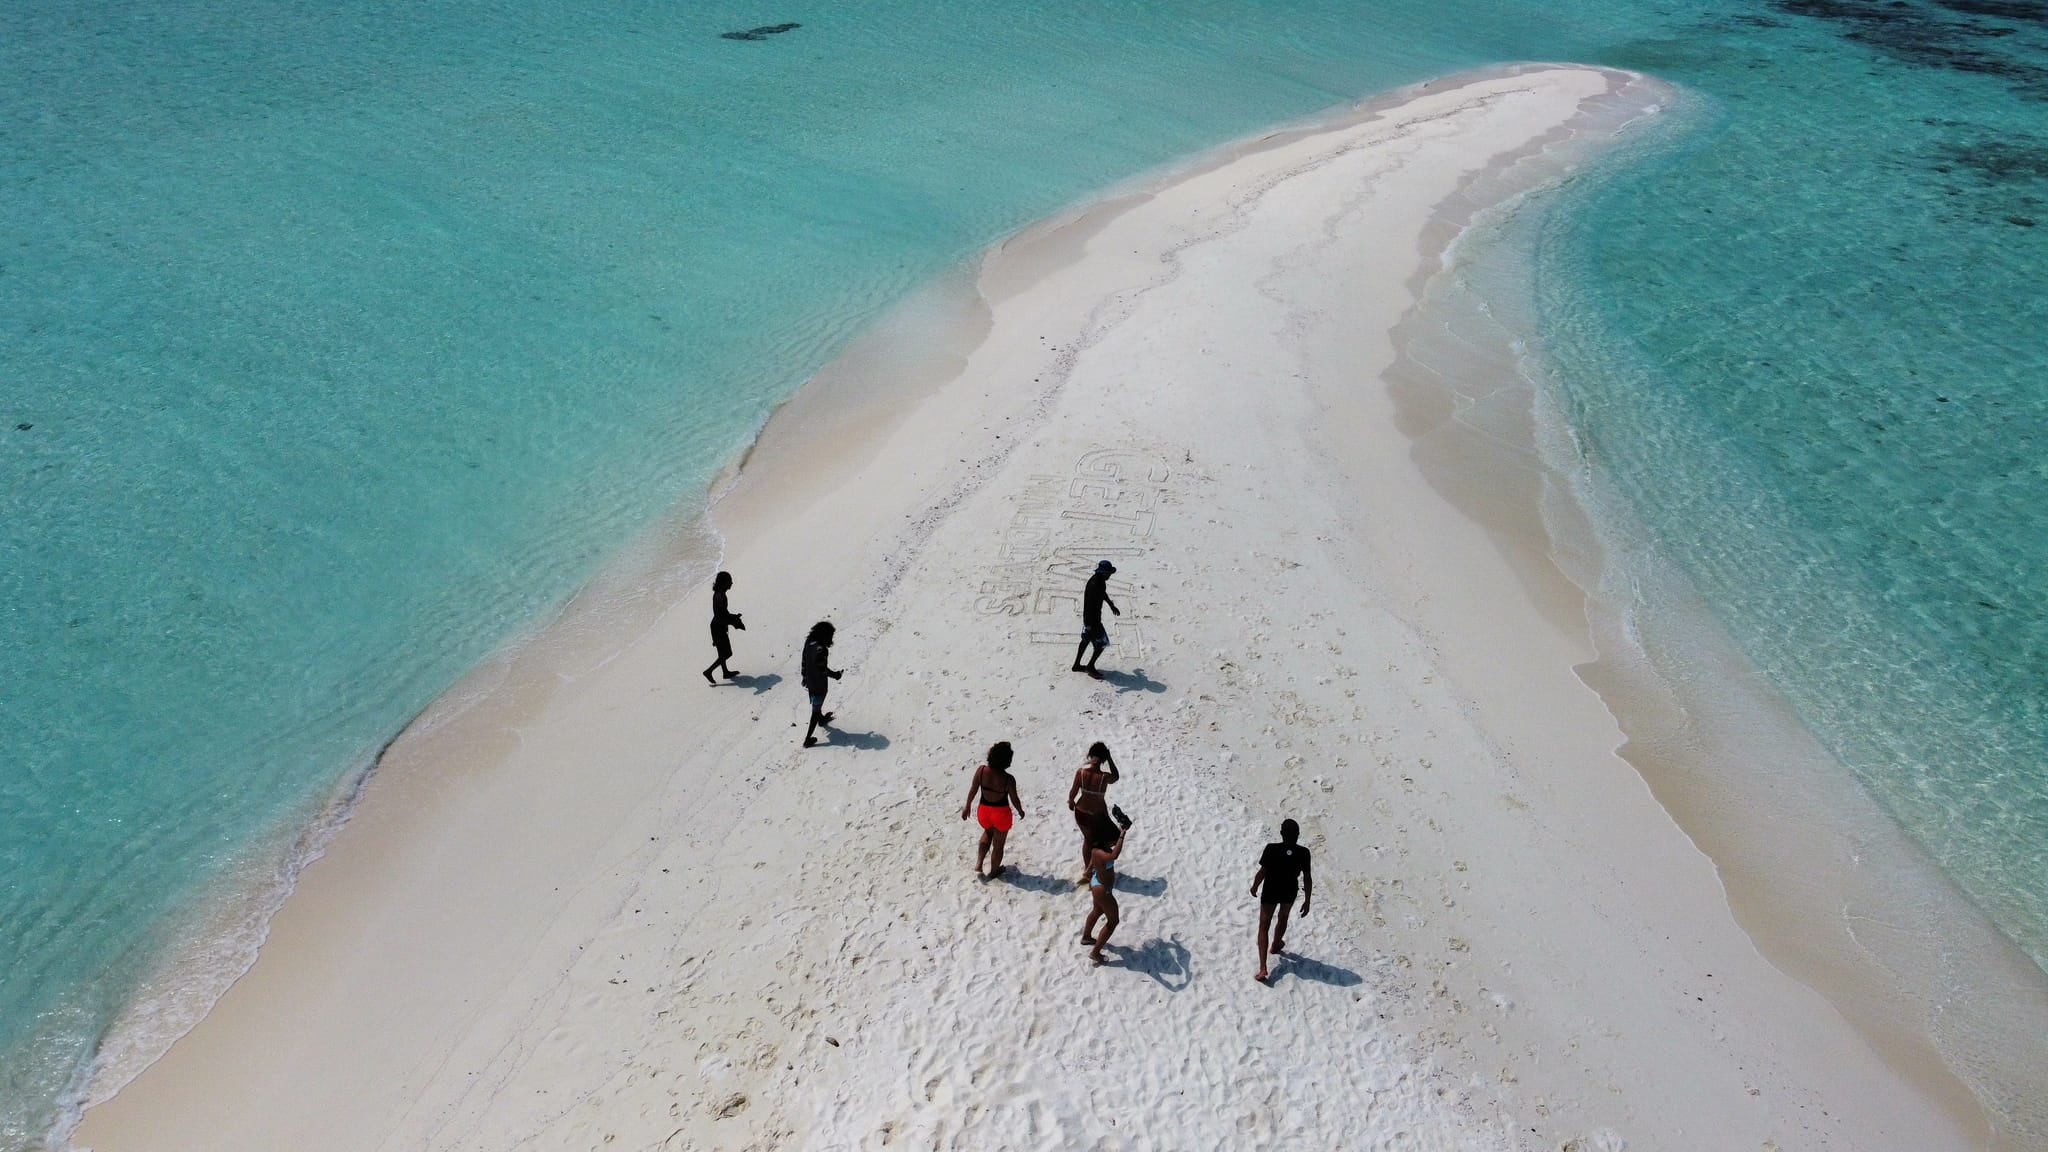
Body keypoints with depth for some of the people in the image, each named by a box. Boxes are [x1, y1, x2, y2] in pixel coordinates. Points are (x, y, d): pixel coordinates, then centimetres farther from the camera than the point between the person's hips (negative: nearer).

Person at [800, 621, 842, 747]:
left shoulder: (808, 642, -7)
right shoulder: (821, 649, -33)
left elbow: (804, 661, 5)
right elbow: (822, 669, -26)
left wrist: (804, 677, 18)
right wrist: (835, 675, -8)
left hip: (809, 681, 8)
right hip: (819, 685, -8)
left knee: (815, 703, 32)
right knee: (816, 710, 8)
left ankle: (821, 719, 60)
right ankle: (808, 739, 14)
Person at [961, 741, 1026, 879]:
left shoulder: (981, 771, -20)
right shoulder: (1008, 779, -27)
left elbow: (972, 790, -7)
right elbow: (1014, 800, -13)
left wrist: (967, 806, 10)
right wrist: (1020, 811, 8)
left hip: (984, 811, 3)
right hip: (1001, 814, -3)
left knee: (988, 832, 35)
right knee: (998, 844, 22)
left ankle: (978, 865, 29)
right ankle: (993, 871, 44)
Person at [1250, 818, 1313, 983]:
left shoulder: (1271, 849, -24)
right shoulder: (1303, 853, -18)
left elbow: (1262, 872, -17)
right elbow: (1307, 878, -13)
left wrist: (1254, 887, 1)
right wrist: (1307, 901, -2)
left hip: (1270, 892, -2)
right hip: (1289, 892, 2)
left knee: (1263, 926, 8)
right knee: (1283, 919, 30)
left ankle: (1263, 967, -2)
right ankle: (1275, 946, 56)